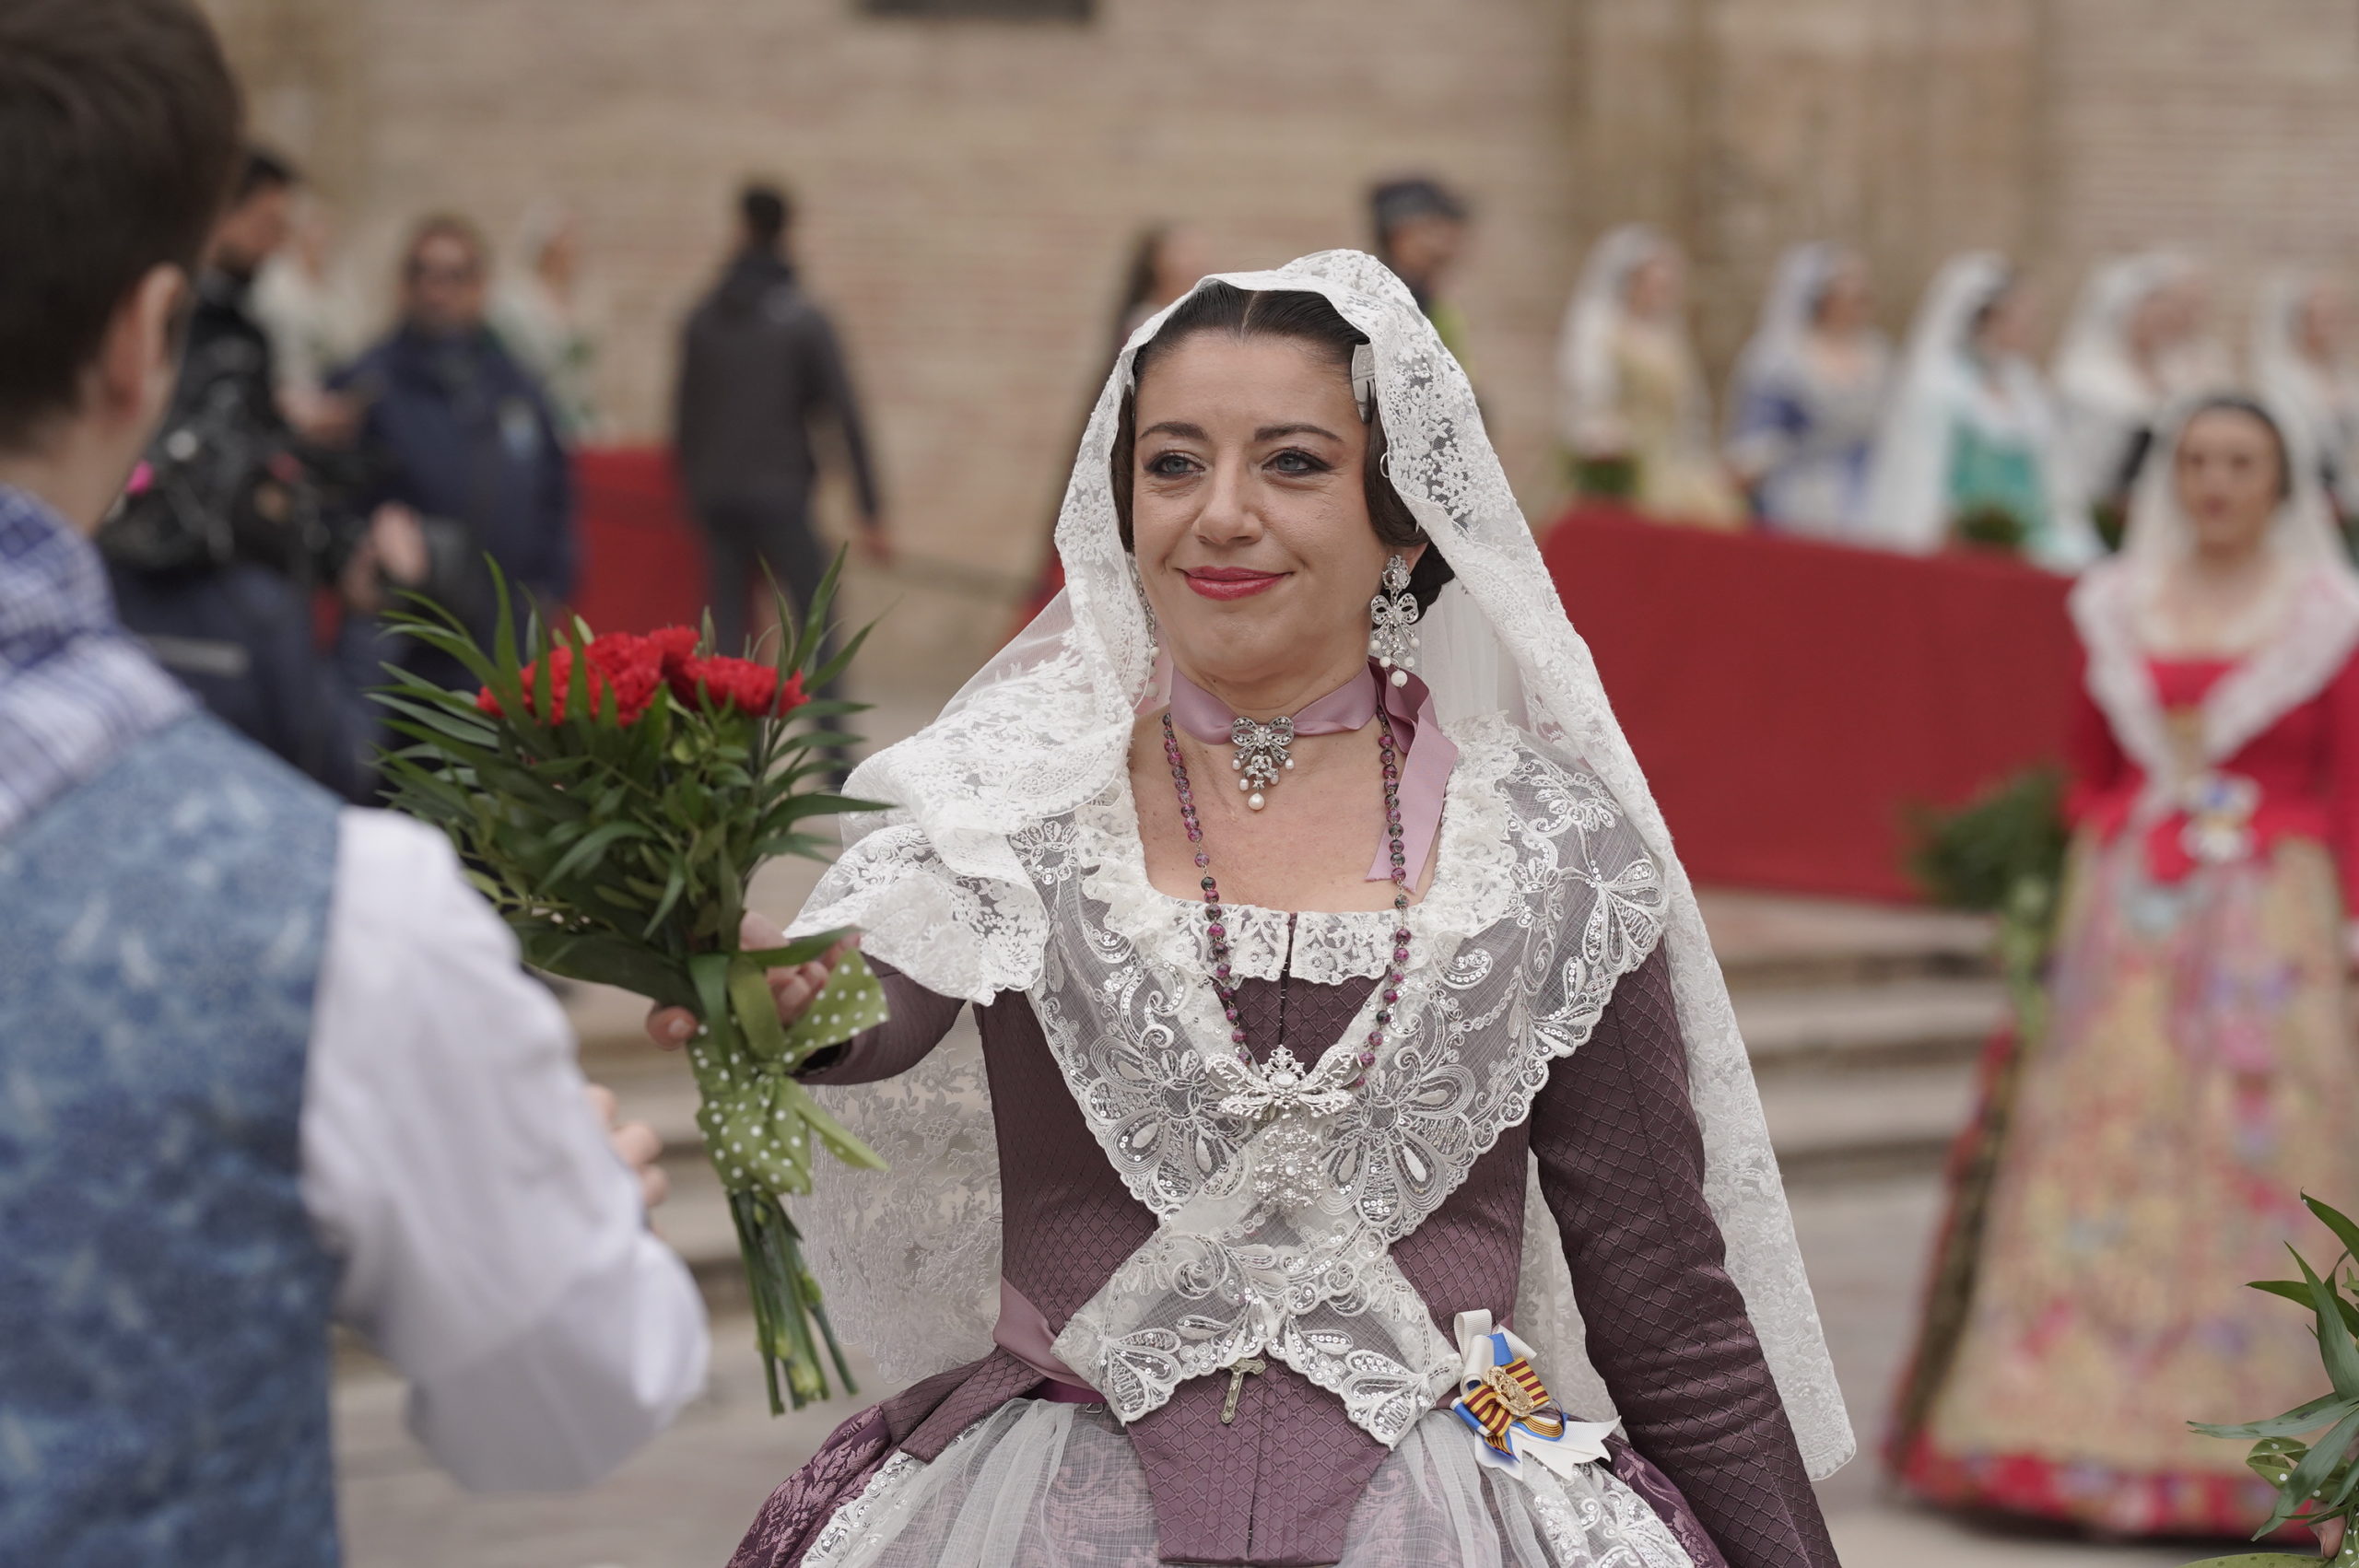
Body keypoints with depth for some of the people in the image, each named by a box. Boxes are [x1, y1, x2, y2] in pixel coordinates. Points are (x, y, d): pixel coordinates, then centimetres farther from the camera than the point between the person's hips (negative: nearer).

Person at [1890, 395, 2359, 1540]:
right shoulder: (2119, 610, 11)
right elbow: (2088, 776, 14)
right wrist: (2048, 908, 4)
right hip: (2121, 919, 3)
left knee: (2250, 1171, -4)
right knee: (2097, 1160, -1)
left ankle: (2228, 1458, 1)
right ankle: (2083, 1436, 4)